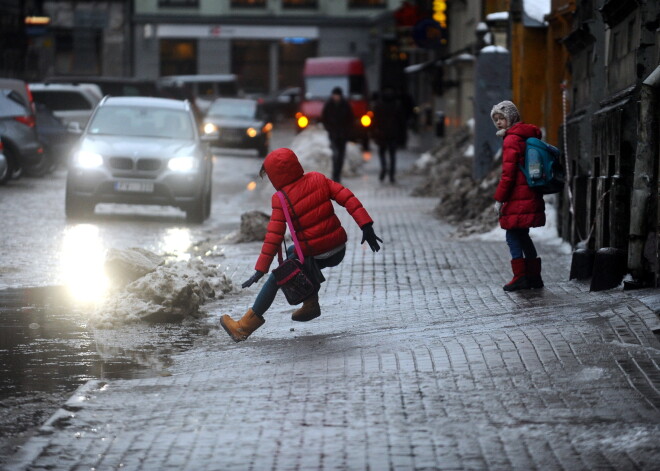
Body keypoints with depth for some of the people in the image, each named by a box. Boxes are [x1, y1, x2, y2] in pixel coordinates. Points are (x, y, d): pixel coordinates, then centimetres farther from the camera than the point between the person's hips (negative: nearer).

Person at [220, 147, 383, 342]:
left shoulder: (281, 200, -13)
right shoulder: (318, 179, 0)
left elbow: (274, 237, -16)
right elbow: (346, 197, -6)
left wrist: (260, 269, -14)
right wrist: (366, 225, -6)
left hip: (313, 256, -6)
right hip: (339, 250, 6)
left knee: (275, 280, 10)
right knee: (292, 252, 32)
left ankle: (245, 326, 14)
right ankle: (311, 304, 29)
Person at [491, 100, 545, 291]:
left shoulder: (511, 140, -12)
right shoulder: (528, 136, 16)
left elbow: (508, 173, -17)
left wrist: (499, 199, -12)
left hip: (518, 197, -9)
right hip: (531, 195, 9)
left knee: (513, 236, -3)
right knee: (523, 236, 16)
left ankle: (520, 277, -5)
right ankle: (534, 276, 18)